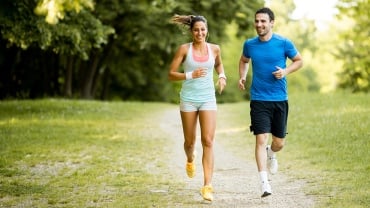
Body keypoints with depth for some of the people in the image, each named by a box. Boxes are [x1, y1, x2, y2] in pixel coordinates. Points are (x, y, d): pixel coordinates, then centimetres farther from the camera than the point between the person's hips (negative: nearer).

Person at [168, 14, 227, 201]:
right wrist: (190, 75, -18)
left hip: (208, 99, 1)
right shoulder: (184, 49, -5)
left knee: (208, 141, -12)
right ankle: (190, 160, 48)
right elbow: (171, 74, -3)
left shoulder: (214, 49, 1)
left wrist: (222, 76, 4)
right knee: (190, 141, 11)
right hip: (188, 99, 0)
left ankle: (207, 186, -13)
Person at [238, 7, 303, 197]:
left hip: (280, 99, 0)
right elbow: (244, 61, 23)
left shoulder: (284, 43, -4)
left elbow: (299, 61, 8)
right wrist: (242, 77, 5)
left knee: (279, 143, 9)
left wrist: (286, 71, -10)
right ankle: (264, 182, -10)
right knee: (261, 140, -12)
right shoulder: (249, 44, 2)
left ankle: (271, 154, 46)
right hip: (258, 100, 0)